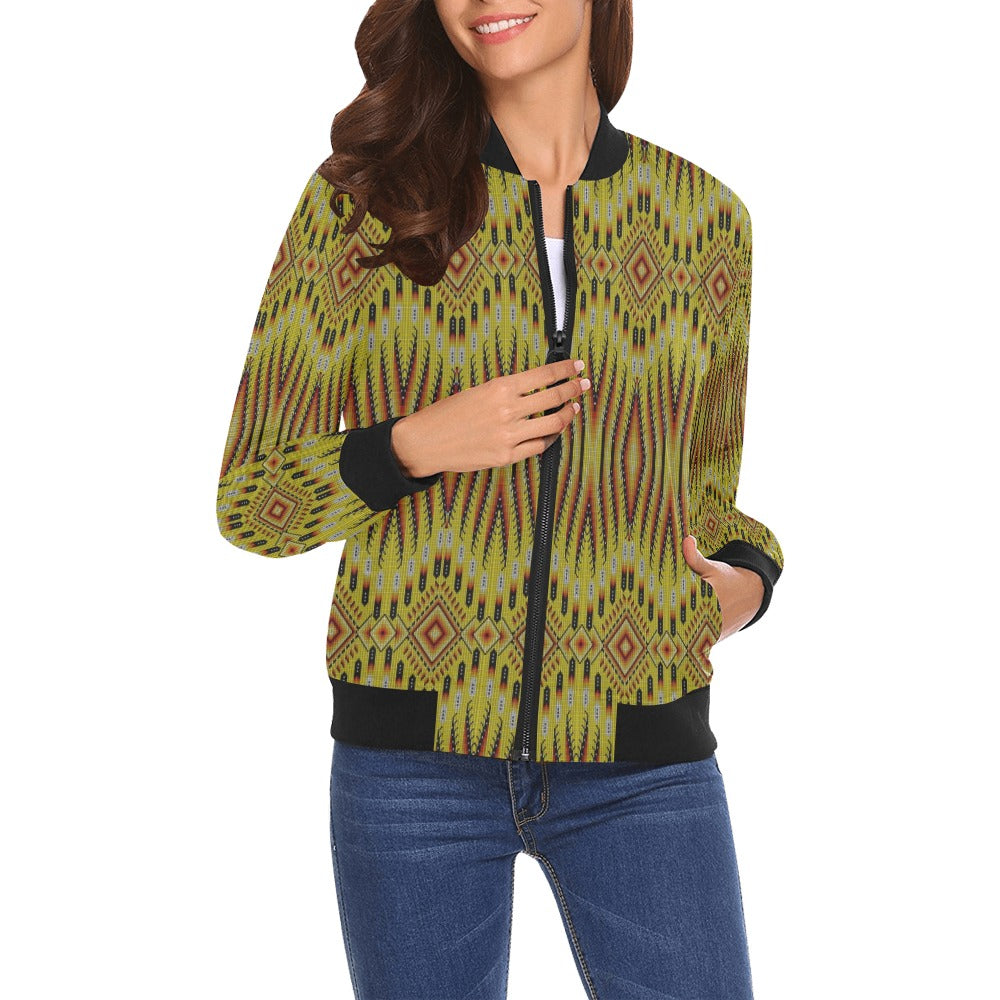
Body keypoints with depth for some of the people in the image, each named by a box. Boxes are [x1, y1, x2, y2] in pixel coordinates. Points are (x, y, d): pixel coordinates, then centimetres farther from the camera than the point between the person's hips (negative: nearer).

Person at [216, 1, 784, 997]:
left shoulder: (704, 216, 5)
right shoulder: (364, 195, -1)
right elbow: (249, 500, 2)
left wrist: (749, 574, -3)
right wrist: (413, 447, -15)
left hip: (643, 761, 1)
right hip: (417, 750, -1)